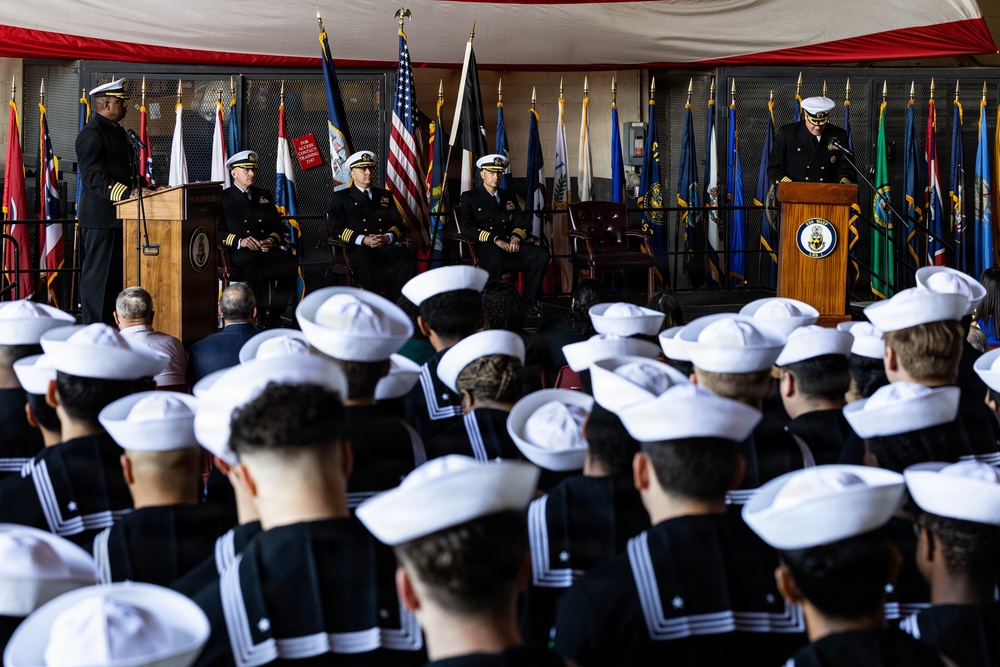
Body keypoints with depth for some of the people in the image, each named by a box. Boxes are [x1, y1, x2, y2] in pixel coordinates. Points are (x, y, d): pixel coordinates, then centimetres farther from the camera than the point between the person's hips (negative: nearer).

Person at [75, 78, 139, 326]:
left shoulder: (118, 132, 19)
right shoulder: (91, 134, -12)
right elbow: (93, 177, -20)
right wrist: (127, 193, -29)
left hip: (119, 216, 10)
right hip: (100, 217, -10)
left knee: (116, 274, 12)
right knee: (97, 273, -6)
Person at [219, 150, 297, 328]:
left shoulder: (264, 196, 27)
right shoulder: (223, 198, 12)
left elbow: (278, 226, 23)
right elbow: (218, 232, 1)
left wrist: (272, 240, -1)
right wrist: (239, 241, -17)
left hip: (267, 250, 4)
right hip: (239, 253, -4)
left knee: (291, 262, -30)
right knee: (253, 263, -41)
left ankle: (275, 316, -24)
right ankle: (261, 317, -34)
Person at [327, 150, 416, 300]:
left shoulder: (385, 195, 27)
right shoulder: (341, 197, 16)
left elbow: (398, 224, 19)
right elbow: (337, 229, 4)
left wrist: (387, 238, -6)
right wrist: (363, 240, -12)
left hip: (387, 246, 3)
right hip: (359, 248, -3)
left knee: (409, 259, -31)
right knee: (365, 261, -41)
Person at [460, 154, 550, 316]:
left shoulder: (509, 196, 26)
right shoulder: (469, 197, 10)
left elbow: (521, 224, 19)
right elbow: (467, 227, -4)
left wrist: (516, 237, -6)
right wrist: (495, 239, -16)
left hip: (511, 244, 5)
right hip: (485, 245, -5)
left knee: (541, 255, -22)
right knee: (495, 255, -42)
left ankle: (529, 301, -15)